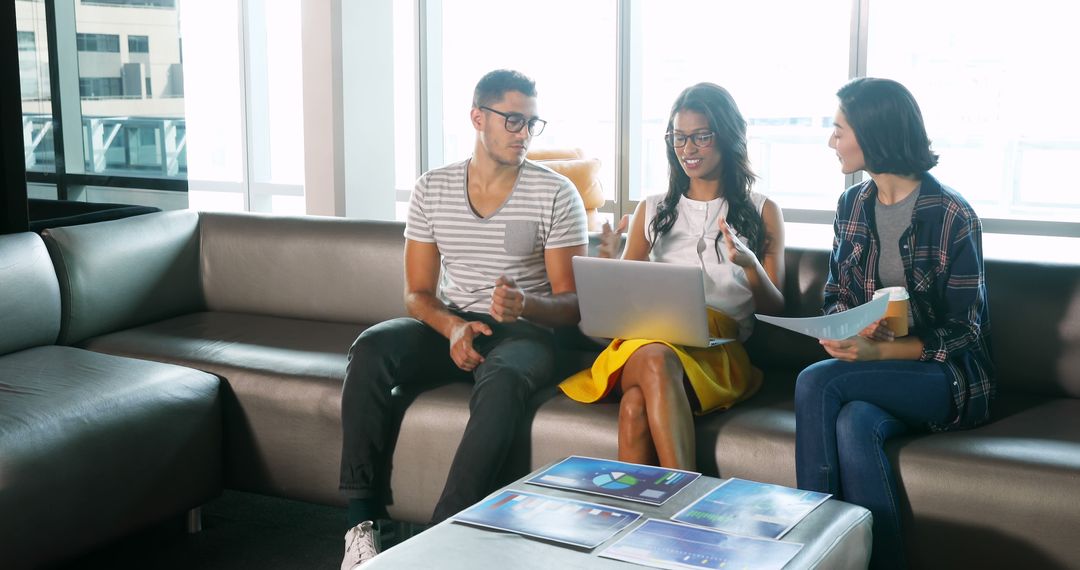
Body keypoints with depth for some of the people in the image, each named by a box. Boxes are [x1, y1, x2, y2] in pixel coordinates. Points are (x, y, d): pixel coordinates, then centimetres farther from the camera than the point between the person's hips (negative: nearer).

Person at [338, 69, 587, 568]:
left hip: (525, 332, -3)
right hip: (449, 326, 3)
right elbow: (418, 294, 5)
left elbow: (572, 303, -4)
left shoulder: (556, 194, -3)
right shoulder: (432, 190, 5)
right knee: (370, 349, -26)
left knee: (501, 380, -38)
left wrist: (526, 306, -28)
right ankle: (362, 520, -23)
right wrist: (453, 327, -17)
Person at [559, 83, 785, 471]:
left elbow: (774, 309, 11)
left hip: (718, 351, -2)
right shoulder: (652, 211, 24)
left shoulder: (762, 212, 17)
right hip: (646, 339, 2)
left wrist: (751, 266, -11)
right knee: (654, 359, -39)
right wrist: (608, 264, -2)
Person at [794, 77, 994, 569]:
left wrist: (879, 352, -25)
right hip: (877, 377, 5)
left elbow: (963, 331, -10)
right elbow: (835, 296, 12)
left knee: (817, 382, -28)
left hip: (948, 378, -5)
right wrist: (851, 332, -12)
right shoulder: (852, 206, 8)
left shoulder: (952, 216, -11)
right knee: (854, 424, -31)